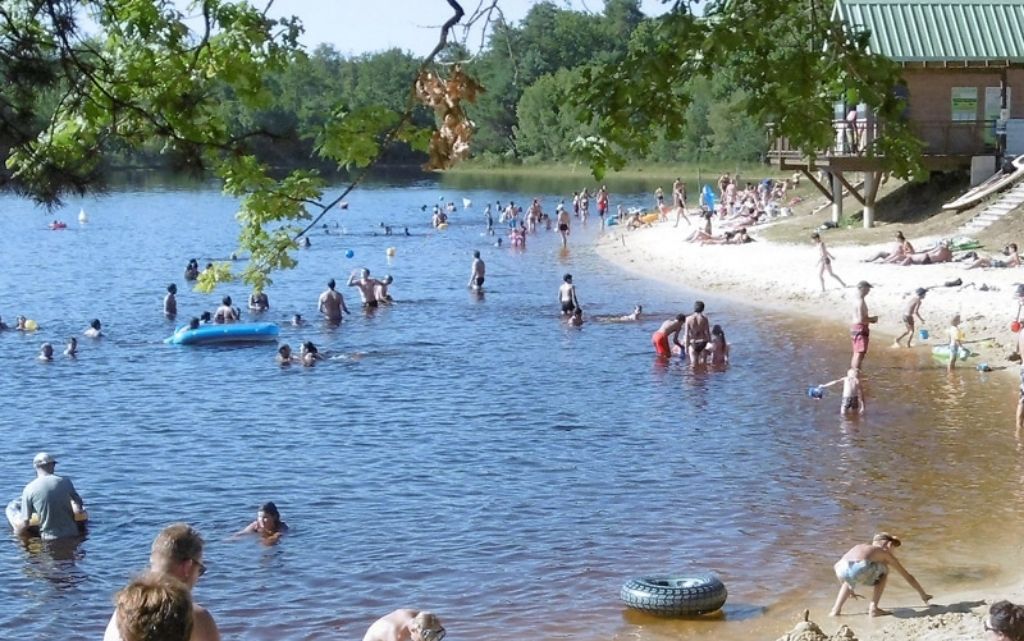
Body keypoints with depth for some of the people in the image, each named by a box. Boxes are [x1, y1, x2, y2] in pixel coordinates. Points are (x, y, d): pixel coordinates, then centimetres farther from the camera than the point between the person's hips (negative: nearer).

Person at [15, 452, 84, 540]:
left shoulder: (29, 489, -4)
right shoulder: (65, 482, -2)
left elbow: (25, 523, -3)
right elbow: (77, 510, -4)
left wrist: (17, 532, 18)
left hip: (48, 539, -2)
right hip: (72, 536, 2)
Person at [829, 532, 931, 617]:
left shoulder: (860, 547, 39)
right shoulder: (885, 553, 29)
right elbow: (908, 577, 38)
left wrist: (851, 590, 67)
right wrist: (923, 595, 52)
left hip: (841, 570, 4)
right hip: (861, 570, -4)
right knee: (883, 571, 29)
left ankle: (836, 609, 26)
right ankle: (873, 608, 20)